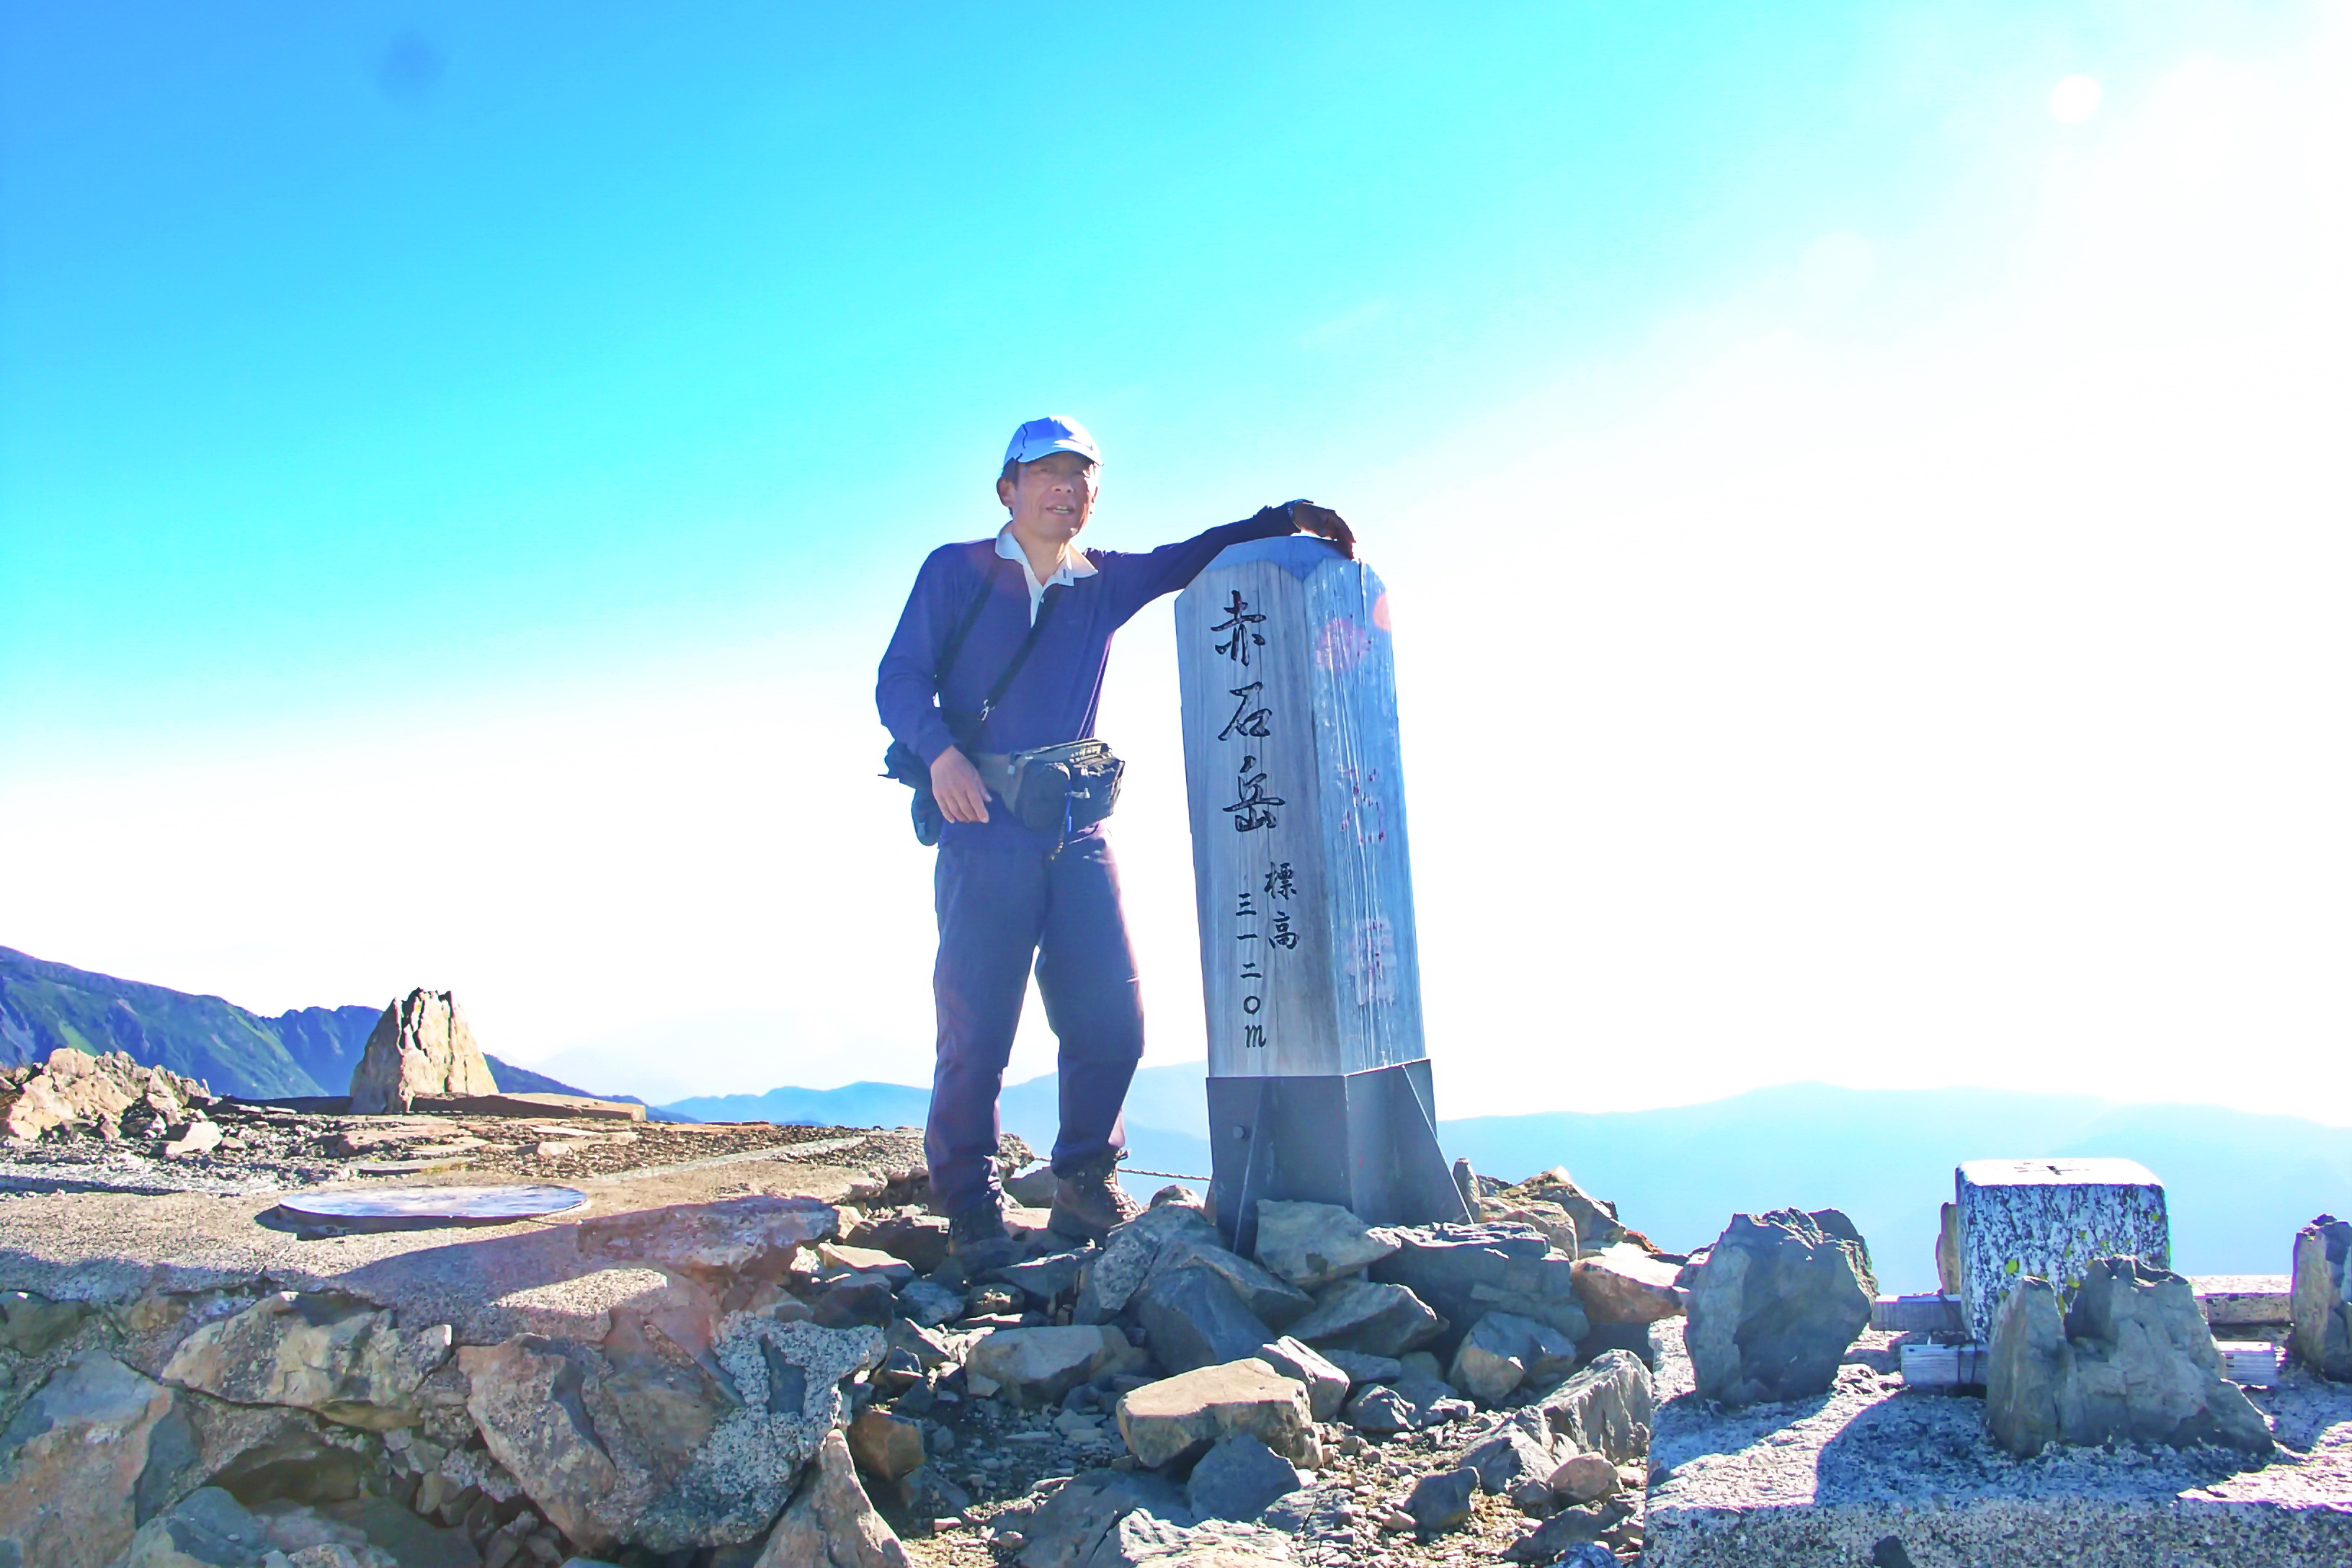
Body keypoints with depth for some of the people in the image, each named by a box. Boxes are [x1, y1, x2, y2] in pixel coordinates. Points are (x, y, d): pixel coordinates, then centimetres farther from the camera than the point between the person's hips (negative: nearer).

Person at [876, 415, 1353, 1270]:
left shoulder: (1106, 582, 17)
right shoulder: (955, 571, 6)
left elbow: (1194, 556, 12)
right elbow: (899, 677, -1)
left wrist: (1285, 519, -5)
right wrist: (940, 753, -20)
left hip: (1078, 833, 4)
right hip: (985, 827, -4)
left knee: (1111, 1021, 0)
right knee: (976, 1029, -4)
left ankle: (1084, 1188, 19)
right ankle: (969, 1210, 11)